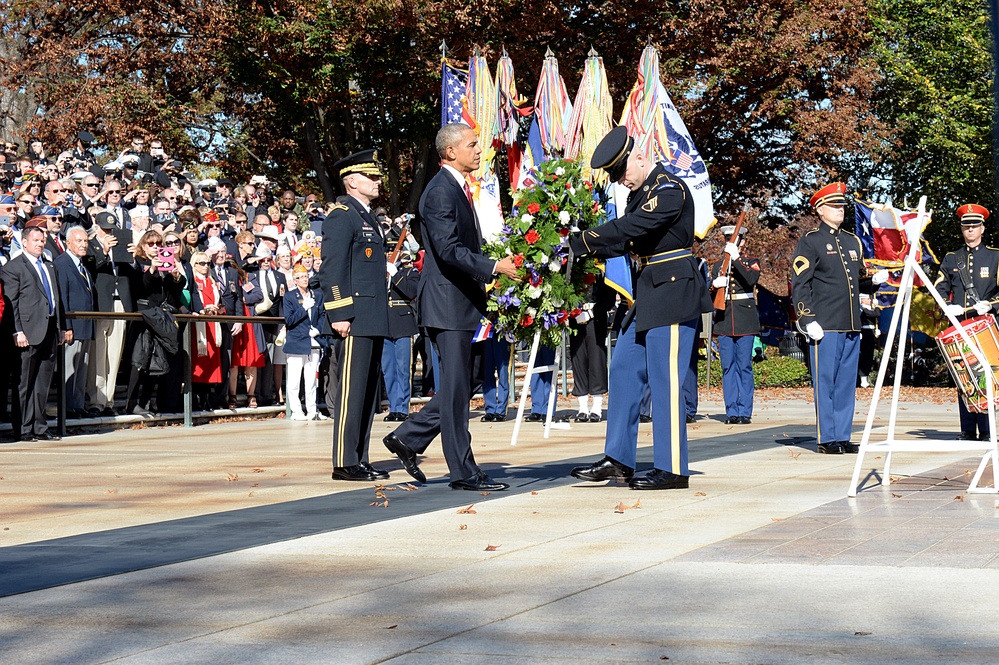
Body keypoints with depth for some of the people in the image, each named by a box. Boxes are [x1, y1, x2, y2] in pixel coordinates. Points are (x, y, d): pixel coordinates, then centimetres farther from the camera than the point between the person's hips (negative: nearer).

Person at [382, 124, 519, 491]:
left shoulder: (458, 188, 18)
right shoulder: (441, 191, -14)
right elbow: (449, 250, -23)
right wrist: (494, 267, -27)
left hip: (462, 302, 10)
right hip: (447, 301, -10)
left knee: (459, 386, 14)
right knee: (456, 388, -4)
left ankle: (408, 438, 22)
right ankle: (463, 472, 1)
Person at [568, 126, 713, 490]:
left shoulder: (670, 190, -15)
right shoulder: (640, 192, 15)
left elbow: (627, 229, -25)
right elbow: (623, 240, 11)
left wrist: (578, 242, -22)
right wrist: (582, 250, -5)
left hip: (674, 294, -10)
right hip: (649, 294, 10)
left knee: (665, 380, -7)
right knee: (624, 369, 10)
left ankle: (672, 469, 0)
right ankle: (617, 459, 15)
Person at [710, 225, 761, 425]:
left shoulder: (751, 262, 6)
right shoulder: (718, 264, 14)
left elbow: (751, 280, -16)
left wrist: (736, 258, -21)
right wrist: (715, 285, -15)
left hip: (745, 319, -3)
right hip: (724, 319, 3)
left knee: (744, 366, -3)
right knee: (728, 367, 2)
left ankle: (745, 412, -1)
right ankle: (731, 412, 4)